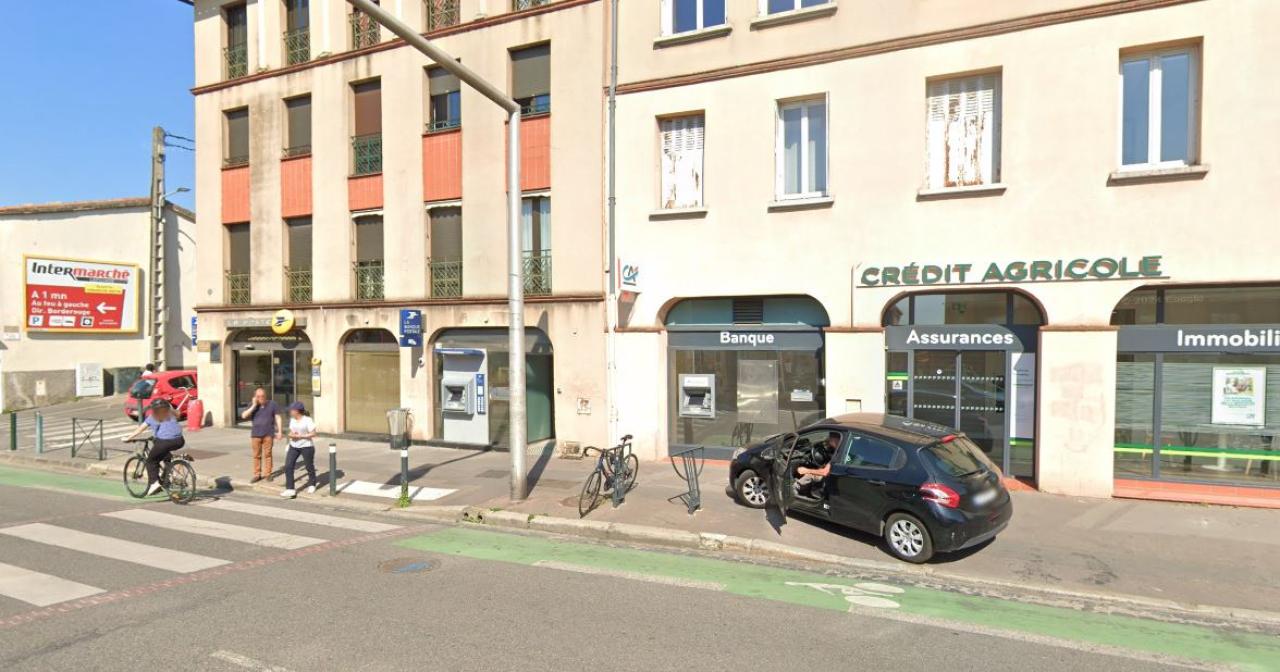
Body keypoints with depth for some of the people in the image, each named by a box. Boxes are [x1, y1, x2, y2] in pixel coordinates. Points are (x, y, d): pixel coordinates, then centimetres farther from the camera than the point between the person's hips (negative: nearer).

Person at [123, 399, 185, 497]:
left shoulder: (152, 417, 14)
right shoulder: (171, 414, 23)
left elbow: (140, 429, 16)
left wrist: (128, 438, 27)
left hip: (164, 441, -4)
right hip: (179, 441, 4)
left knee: (150, 461, 15)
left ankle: (154, 482, -1)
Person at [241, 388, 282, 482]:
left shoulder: (272, 404, 0)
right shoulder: (252, 405, 4)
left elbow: (277, 418, 3)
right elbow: (244, 416, -9)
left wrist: (279, 431, -2)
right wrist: (254, 405, -14)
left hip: (268, 434, -1)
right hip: (256, 434, 1)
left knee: (267, 454, 3)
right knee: (256, 455, 5)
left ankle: (267, 474, 10)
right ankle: (257, 475, 12)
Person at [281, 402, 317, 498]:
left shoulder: (308, 420, -13)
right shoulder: (292, 420, 9)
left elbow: (313, 434, -14)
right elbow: (291, 431, 17)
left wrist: (300, 436, -20)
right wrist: (290, 434, -7)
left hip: (306, 446, -6)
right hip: (293, 446, 6)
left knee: (309, 466, 9)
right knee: (288, 466, -7)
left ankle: (311, 485, 33)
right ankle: (290, 490, -7)